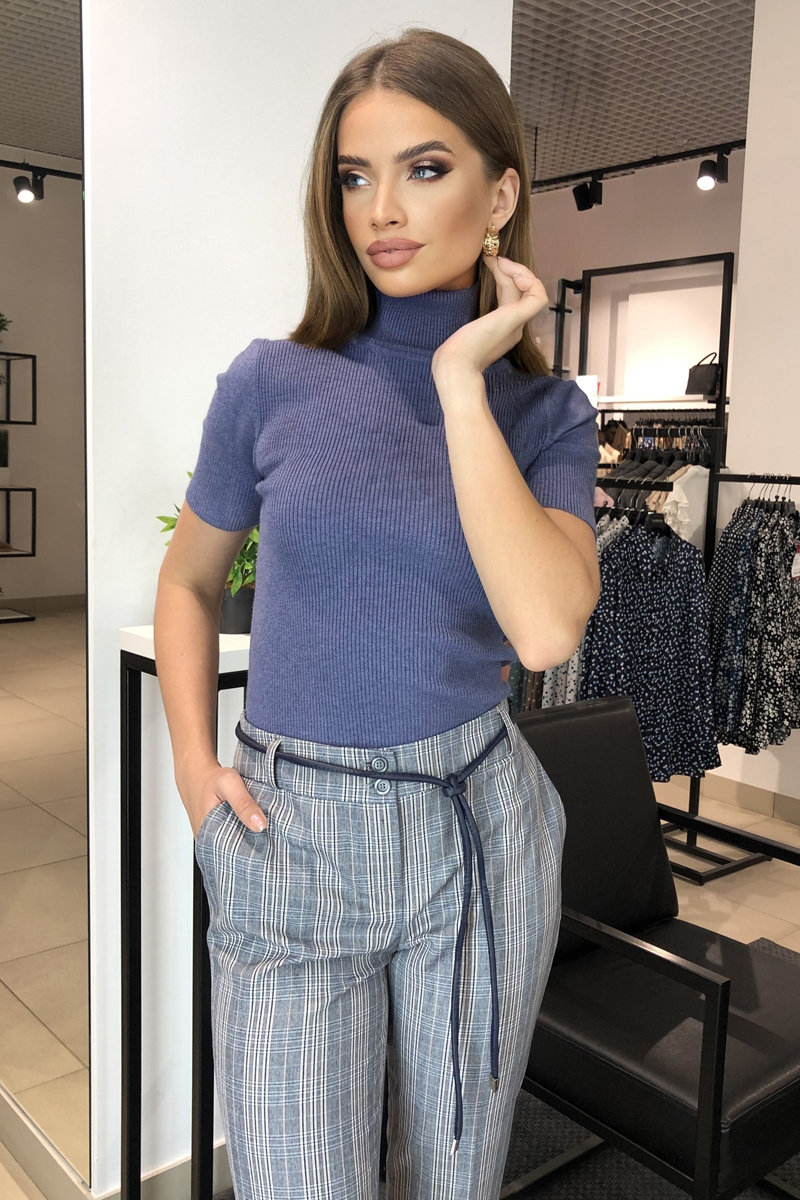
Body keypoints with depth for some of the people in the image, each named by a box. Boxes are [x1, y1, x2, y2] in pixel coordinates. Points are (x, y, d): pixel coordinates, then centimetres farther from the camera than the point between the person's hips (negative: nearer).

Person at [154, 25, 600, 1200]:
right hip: (291, 837, -1)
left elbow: (545, 628, -21)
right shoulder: (272, 384, -4)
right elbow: (188, 581, 10)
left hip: (481, 826, 2)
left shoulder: (546, 410, -2)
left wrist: (461, 381, -17)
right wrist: (195, 765, -2)